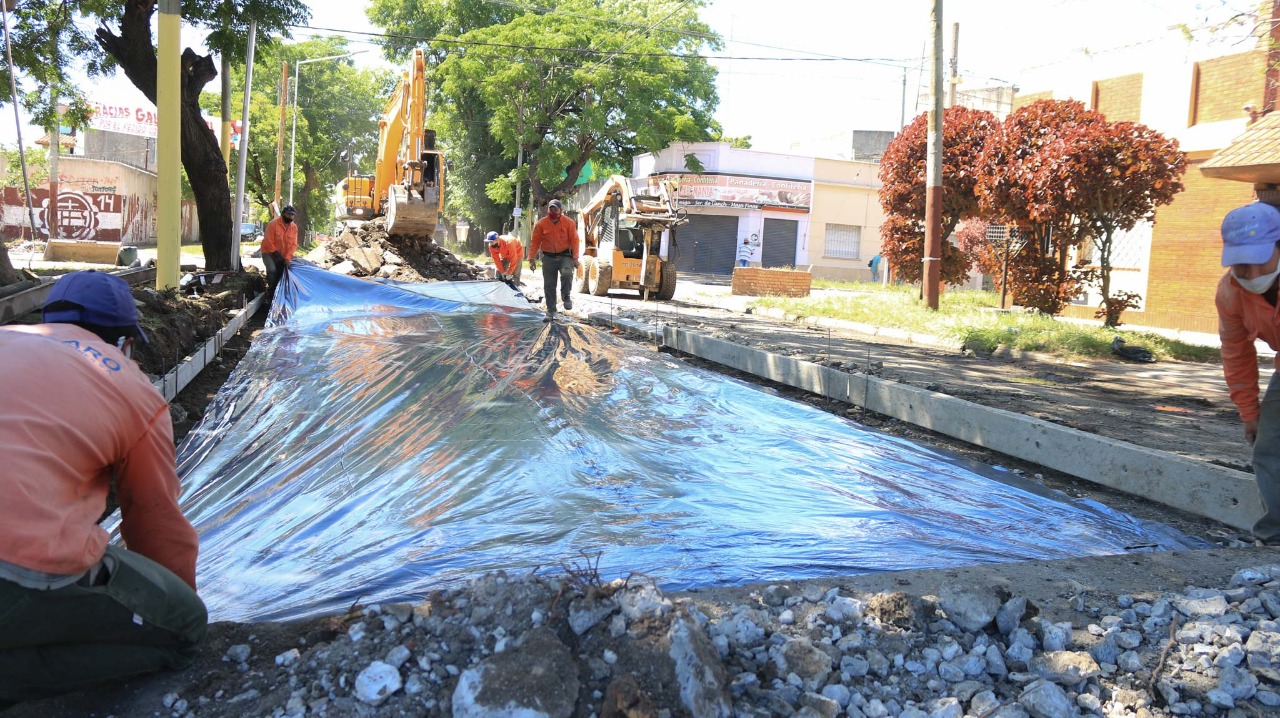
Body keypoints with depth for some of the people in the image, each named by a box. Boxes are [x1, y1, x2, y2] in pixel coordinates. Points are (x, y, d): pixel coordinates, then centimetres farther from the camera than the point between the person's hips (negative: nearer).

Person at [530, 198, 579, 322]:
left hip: (565, 256, -1)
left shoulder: (569, 223, -2)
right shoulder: (541, 224, -1)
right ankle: (551, 311, 14)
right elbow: (535, 242, 1)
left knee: (567, 273, -31)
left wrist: (575, 258, -12)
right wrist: (532, 258, -4)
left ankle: (566, 297, -7)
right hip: (548, 257, 2)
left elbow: (574, 240, -4)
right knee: (549, 285, 3)